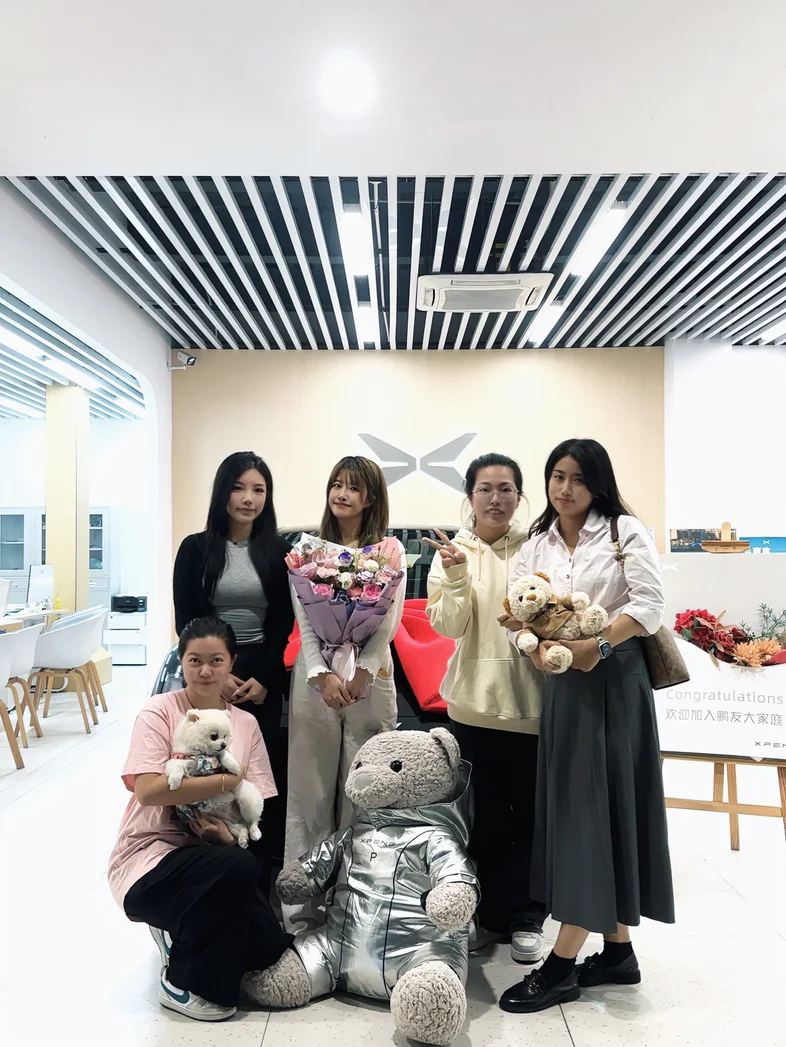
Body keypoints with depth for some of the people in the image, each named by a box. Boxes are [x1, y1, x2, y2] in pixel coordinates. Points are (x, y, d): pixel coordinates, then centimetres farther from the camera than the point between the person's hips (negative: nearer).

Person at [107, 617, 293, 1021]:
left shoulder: (246, 723, 4)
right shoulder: (159, 711, -9)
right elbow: (147, 791, -21)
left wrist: (231, 833, -19)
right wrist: (226, 781, -20)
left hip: (210, 852, 5)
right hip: (149, 855, -5)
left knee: (267, 945, -13)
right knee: (237, 867, -32)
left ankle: (181, 933, 17)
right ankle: (182, 983, -7)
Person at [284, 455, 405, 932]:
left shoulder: (391, 550, 4)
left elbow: (389, 623, -3)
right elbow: (304, 621, 1)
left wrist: (359, 675, -13)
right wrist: (323, 675, -11)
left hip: (371, 675, -1)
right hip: (316, 674, 1)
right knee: (309, 789, 5)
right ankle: (302, 906, 17)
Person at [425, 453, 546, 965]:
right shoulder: (453, 549, 1)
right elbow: (447, 626, -5)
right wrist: (457, 577, -19)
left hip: (532, 696, -1)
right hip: (477, 697, 1)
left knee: (530, 810, 9)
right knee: (485, 812, 11)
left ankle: (526, 916, 28)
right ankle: (490, 913, 31)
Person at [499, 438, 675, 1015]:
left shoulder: (626, 531, -2)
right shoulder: (535, 546, 11)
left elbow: (649, 605, -10)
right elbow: (519, 613, 2)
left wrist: (598, 643, -22)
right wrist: (537, 645, -19)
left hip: (614, 679, -5)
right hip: (563, 682, 5)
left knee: (595, 809, -3)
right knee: (572, 808, 9)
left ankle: (563, 964, 5)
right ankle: (617, 951, 24)